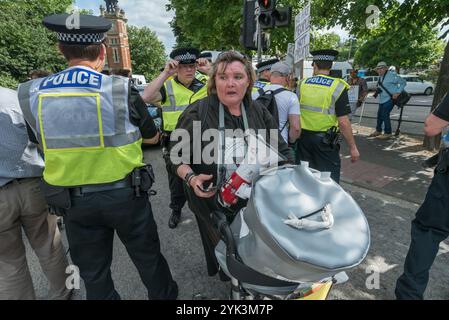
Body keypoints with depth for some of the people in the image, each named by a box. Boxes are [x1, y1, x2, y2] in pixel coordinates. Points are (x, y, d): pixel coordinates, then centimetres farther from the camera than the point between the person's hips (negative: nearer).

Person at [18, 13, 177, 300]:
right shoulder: (121, 89, -16)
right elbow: (151, 134, 0)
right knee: (149, 258, 20)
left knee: (93, 273, 21)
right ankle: (165, 296, 42)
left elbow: (40, 142, 11)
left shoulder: (31, 94, -6)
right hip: (124, 193, -2)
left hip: (72, 201, 3)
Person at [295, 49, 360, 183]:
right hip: (325, 140, -3)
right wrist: (353, 147, -4)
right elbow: (343, 122, -13)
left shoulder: (302, 84, 0)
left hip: (303, 137, 3)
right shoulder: (337, 87, -9)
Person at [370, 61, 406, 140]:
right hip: (382, 99, 9)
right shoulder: (380, 76, 11)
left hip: (389, 99, -9)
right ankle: (378, 131, 28)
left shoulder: (391, 75, -13)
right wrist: (378, 91, 9)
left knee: (385, 115, -11)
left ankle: (387, 133, -3)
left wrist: (397, 92, -18)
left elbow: (403, 82, -10)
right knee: (379, 114, 14)